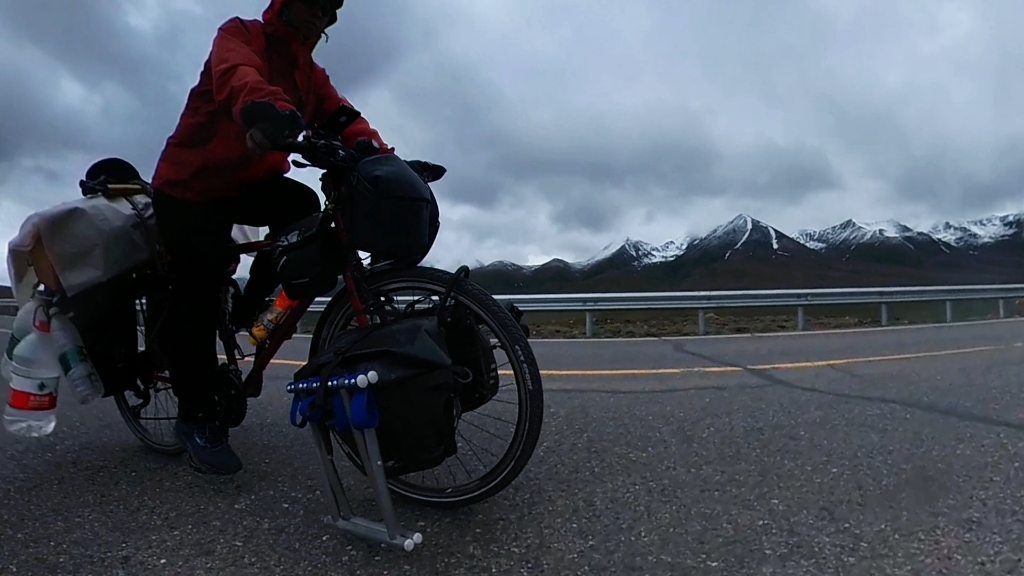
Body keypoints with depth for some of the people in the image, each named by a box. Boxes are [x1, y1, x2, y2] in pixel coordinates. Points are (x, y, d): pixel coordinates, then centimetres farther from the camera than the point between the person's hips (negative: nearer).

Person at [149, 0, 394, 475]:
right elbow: (236, 75, -31)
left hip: (248, 184, 5)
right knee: (198, 295, -10)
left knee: (303, 204, -26)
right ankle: (197, 415, 4)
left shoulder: (310, 75, 10)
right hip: (190, 183, -5)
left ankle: (249, 307, -7)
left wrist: (381, 155, -29)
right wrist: (264, 107, -56)